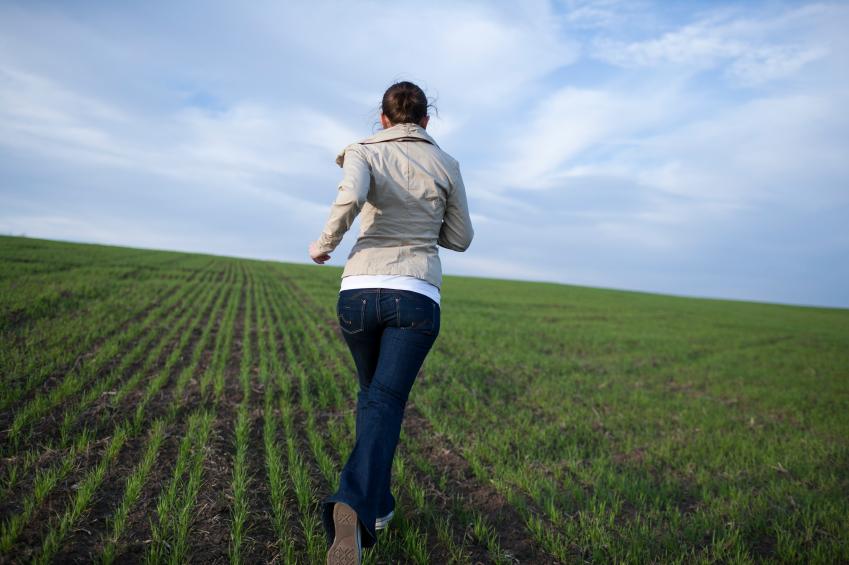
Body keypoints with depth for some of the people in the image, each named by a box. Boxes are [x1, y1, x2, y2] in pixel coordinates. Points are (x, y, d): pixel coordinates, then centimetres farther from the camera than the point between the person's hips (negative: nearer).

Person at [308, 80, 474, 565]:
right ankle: (354, 506, -32)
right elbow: (461, 238, 18)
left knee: (373, 394, 22)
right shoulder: (446, 164, 11)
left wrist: (324, 244, 0)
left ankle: (378, 505, 31)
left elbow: (350, 198, -17)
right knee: (385, 405, -8)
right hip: (416, 297, -1)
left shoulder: (364, 152, 6)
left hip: (359, 292, 1)